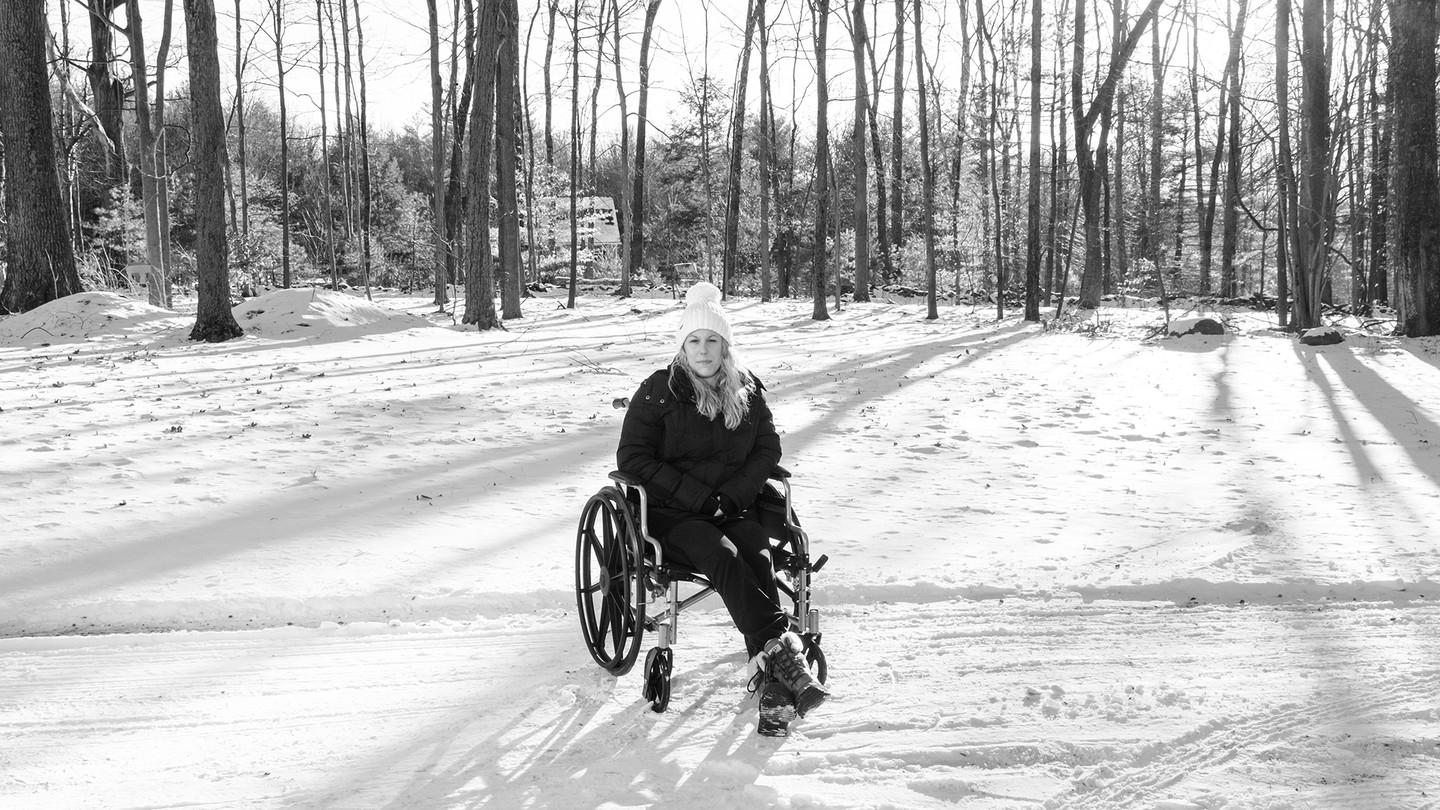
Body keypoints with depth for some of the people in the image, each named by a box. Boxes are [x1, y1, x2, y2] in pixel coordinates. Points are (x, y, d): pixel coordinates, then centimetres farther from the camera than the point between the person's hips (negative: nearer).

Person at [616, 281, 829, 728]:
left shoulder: (747, 390, 10)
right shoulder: (658, 391, -1)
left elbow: (768, 449, 13)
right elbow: (633, 457, -3)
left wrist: (733, 495, -5)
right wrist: (698, 495, -11)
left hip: (733, 507, 3)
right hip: (672, 514, -2)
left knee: (757, 554, -29)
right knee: (721, 554, -33)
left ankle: (769, 679, -36)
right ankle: (783, 648, -39)